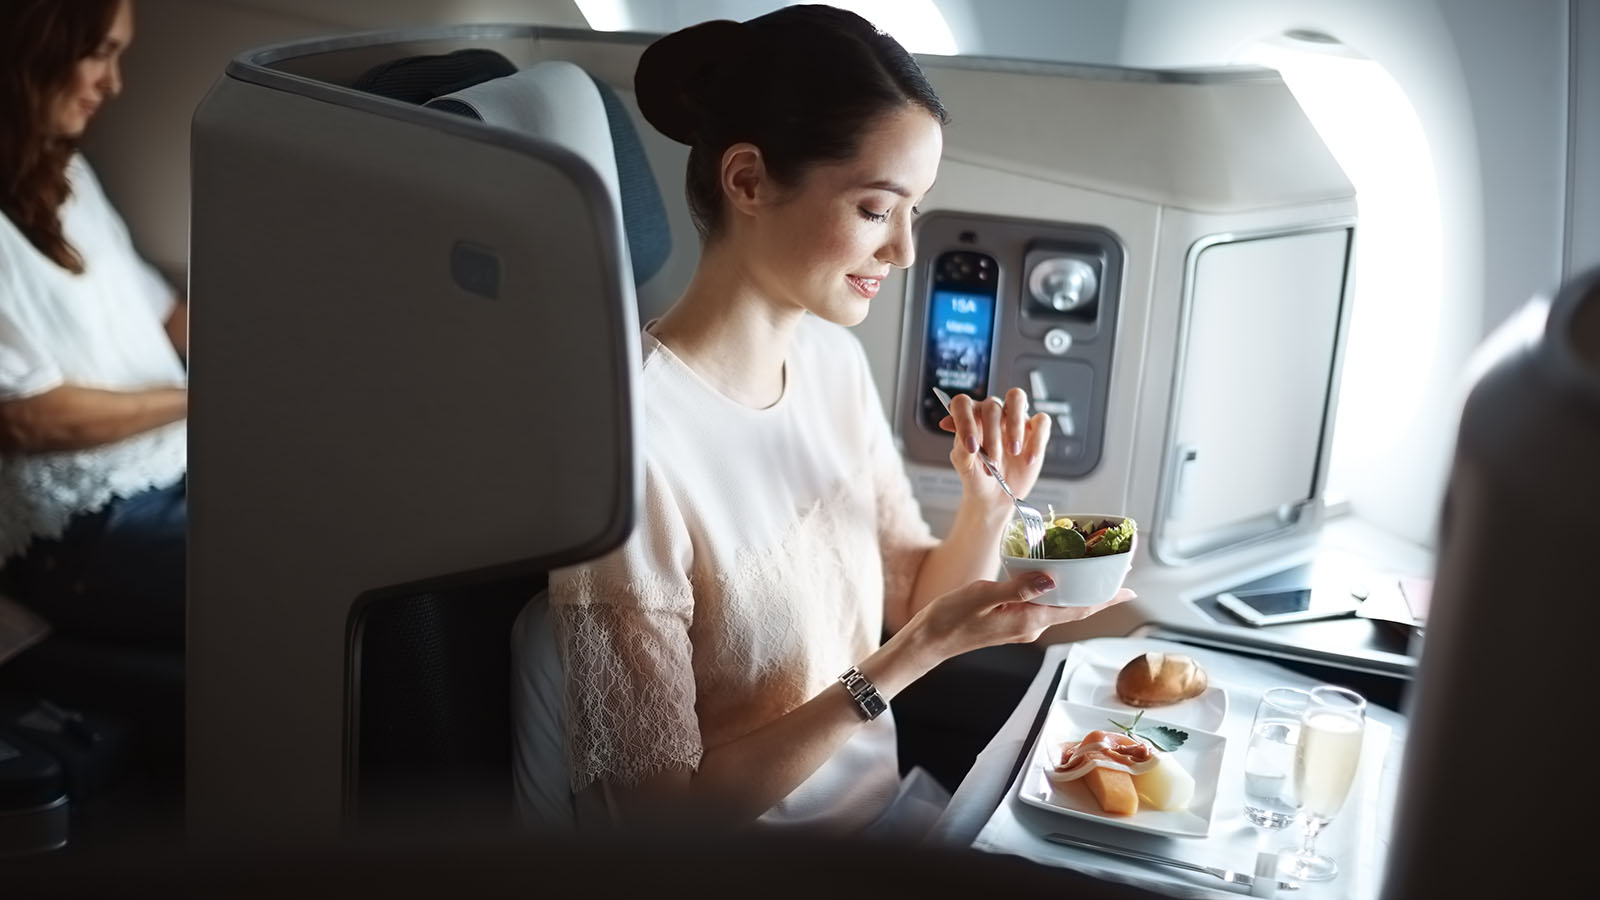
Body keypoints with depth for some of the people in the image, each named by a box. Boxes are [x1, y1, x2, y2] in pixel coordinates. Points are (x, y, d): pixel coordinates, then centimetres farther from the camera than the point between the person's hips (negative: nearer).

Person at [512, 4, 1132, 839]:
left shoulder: (834, 357, -3)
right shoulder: (631, 435, -26)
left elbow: (913, 602, 7)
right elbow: (662, 813, -21)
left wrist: (989, 503, -12)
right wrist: (920, 649, -25)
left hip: (883, 802, 6)